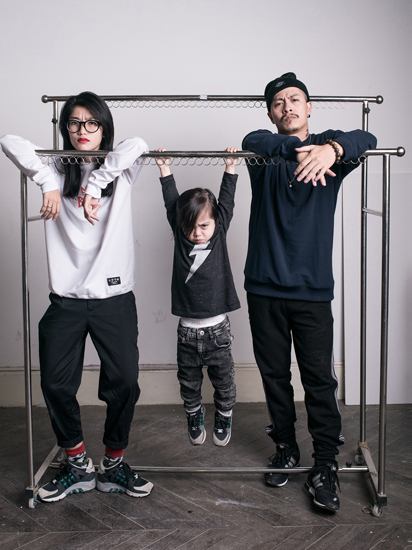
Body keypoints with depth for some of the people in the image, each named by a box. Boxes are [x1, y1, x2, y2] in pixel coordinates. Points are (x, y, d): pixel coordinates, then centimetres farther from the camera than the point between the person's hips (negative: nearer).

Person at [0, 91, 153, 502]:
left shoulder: (121, 172, 6)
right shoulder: (57, 171, 8)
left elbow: (137, 145, -16)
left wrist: (96, 183, -20)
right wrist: (48, 183, -15)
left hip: (114, 297, -1)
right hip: (66, 299, 1)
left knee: (124, 383, 1)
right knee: (56, 385, 3)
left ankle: (113, 466, 23)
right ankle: (77, 465, 24)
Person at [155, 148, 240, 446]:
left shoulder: (220, 234, -2)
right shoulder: (181, 237, -2)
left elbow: (226, 201, -2)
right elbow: (172, 203, -1)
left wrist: (230, 168, -6)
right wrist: (165, 169, -1)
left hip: (217, 329, -1)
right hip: (187, 329, 1)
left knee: (224, 382, 12)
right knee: (189, 382, 15)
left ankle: (224, 417, 37)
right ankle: (194, 416, 40)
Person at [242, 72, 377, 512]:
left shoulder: (330, 148, 6)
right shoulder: (262, 149, 6)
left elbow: (365, 140, -16)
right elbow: (253, 143, -18)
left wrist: (331, 147, -38)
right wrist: (298, 148, -36)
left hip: (312, 286, -1)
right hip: (265, 285, 1)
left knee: (319, 377, 0)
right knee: (274, 374, 11)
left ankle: (325, 463, 13)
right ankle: (285, 448, 28)